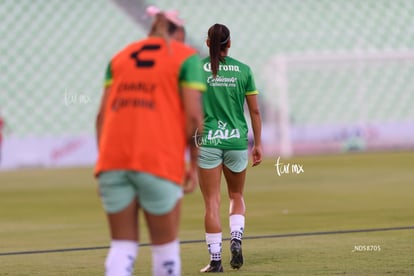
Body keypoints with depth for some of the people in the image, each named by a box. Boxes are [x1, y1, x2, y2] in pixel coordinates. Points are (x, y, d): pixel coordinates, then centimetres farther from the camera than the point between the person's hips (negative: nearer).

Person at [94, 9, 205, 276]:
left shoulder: (120, 57, 19)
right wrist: (194, 165, 5)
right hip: (159, 161, -4)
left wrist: (105, 168, 14)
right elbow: (194, 116, -4)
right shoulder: (186, 57, 6)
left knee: (122, 245, 7)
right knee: (165, 245, 9)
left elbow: (102, 114, 12)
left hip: (113, 157, 4)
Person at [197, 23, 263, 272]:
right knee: (237, 196, 20)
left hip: (207, 140, -1)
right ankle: (236, 239, -3)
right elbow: (254, 111, 4)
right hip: (237, 140, 1)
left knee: (212, 202, 3)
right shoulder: (243, 70, 2)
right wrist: (258, 143, 11)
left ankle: (215, 259, 0)